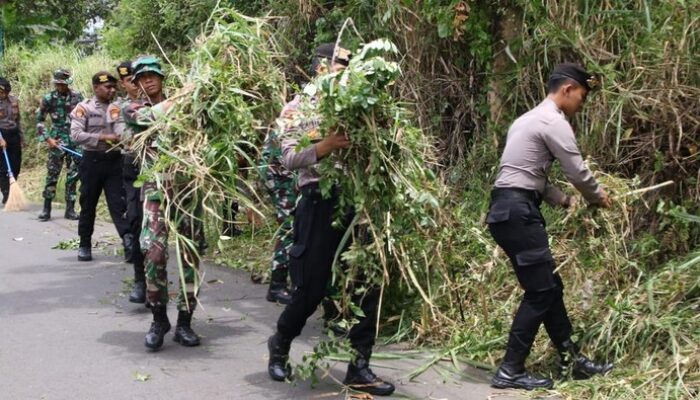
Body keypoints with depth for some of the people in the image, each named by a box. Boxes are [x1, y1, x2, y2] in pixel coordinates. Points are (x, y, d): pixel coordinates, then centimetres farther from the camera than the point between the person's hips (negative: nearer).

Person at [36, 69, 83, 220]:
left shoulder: (77, 97, 2)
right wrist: (47, 139, -5)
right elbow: (39, 120, 2)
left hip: (75, 141, 2)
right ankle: (46, 209, 8)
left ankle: (70, 209, 12)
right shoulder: (49, 99, -2)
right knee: (52, 175, 0)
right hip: (57, 141, -2)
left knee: (73, 175, 4)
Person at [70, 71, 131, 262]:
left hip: (114, 160, 2)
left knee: (119, 203, -5)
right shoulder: (84, 108, -2)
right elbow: (76, 135, -13)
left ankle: (128, 241, -12)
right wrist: (103, 137, -21)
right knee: (88, 205, 9)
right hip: (92, 160, -2)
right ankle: (84, 245, 20)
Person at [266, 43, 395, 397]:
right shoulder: (300, 108, 3)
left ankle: (359, 367, 12)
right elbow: (288, 159, -9)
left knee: (369, 284, 2)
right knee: (311, 289, 3)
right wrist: (324, 147, -24)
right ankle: (280, 344, 30)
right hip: (320, 205, -4)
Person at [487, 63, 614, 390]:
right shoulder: (553, 122, -8)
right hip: (516, 212, -10)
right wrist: (599, 198, 12)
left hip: (510, 209, 10)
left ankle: (572, 360, 21)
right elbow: (578, 173, -7)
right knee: (540, 291, -5)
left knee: (550, 287, 13)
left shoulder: (531, 119, 23)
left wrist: (563, 200, 19)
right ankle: (510, 371, -1)